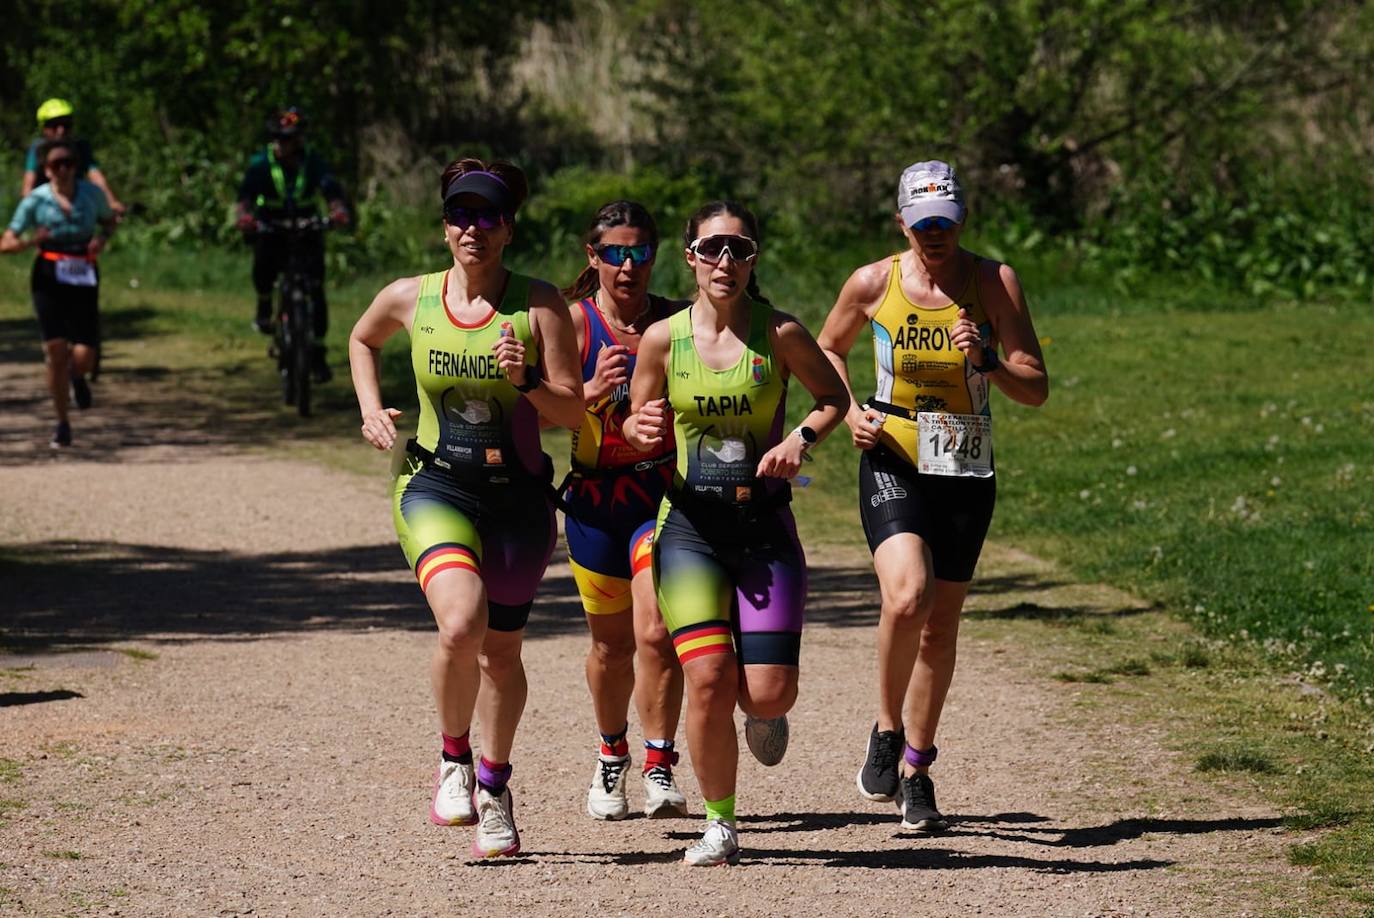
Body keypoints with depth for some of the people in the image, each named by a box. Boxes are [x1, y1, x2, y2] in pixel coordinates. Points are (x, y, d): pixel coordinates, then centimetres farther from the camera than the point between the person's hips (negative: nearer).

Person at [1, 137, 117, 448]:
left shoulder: (92, 193, -1)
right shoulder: (35, 200, -6)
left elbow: (109, 220, 19)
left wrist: (102, 239, -3)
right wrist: (31, 242, -27)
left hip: (83, 280, 1)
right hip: (49, 279, -1)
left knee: (84, 357, -8)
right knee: (56, 350, -11)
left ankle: (76, 374, 33)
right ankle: (62, 422, 7)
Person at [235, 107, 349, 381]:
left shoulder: (312, 161, -12)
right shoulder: (262, 162, -12)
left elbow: (331, 188, -27)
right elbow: (247, 191, -26)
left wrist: (338, 209, -50)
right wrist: (244, 214, -48)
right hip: (271, 227, 0)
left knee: (315, 288, -11)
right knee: (263, 263, -31)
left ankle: (317, 355, -4)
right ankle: (264, 306, 3)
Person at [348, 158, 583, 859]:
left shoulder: (540, 304, -6)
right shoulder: (410, 298, -1)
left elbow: (573, 413, -5)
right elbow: (362, 339, 22)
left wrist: (527, 380, -23)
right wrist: (371, 408, 8)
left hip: (518, 497, 1)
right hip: (436, 488, -1)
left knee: (500, 651, 12)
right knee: (461, 624, -25)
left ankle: (494, 784, 37)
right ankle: (454, 758, 1)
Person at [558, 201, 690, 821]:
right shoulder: (572, 323, -3)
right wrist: (591, 392, -32)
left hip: (666, 493, -1)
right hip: (595, 497, 1)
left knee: (656, 634, -18)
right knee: (611, 642, 12)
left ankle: (660, 767, -8)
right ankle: (612, 753, 36)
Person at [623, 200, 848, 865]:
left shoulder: (780, 334, -5)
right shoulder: (662, 338, -2)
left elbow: (834, 397, 10)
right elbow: (638, 426, 10)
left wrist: (801, 438, -10)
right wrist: (641, 430, -14)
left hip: (765, 524, 0)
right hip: (690, 525, 0)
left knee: (769, 693, -8)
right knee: (707, 678, -12)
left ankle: (760, 714, 32)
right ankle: (719, 825, 7)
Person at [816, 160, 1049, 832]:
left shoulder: (994, 283, -5)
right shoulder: (873, 283, -3)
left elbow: (1036, 390, -5)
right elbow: (829, 349, 17)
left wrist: (988, 361, -24)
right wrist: (850, 411, -1)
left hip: (966, 473, 1)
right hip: (892, 463, -1)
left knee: (939, 627, 8)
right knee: (906, 596, -26)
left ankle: (915, 771, 26)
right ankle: (886, 729, -1)